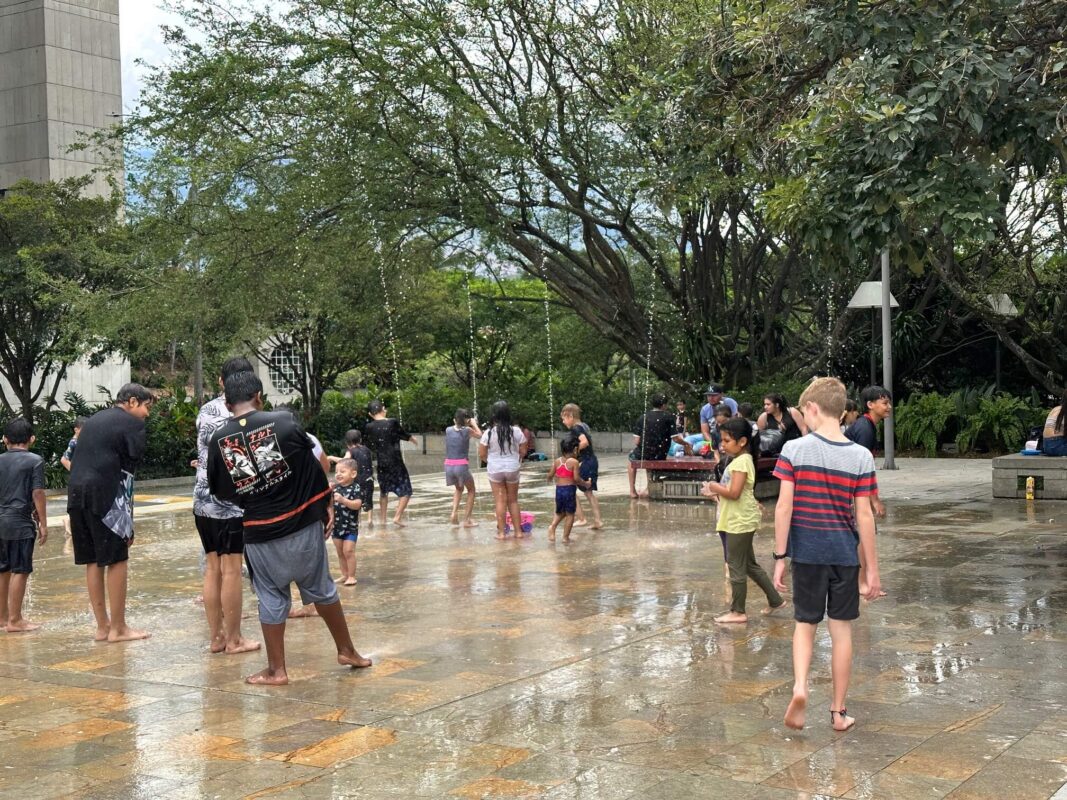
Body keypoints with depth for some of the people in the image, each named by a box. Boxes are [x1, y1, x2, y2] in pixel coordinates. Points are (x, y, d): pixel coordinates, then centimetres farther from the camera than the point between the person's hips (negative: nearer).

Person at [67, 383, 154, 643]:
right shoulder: (132, 423, 0)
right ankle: (117, 628, 3)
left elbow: (77, 461, 20)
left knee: (92, 561, 12)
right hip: (105, 495, -8)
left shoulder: (92, 420, 23)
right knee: (117, 560, 0)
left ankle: (102, 626, 18)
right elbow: (131, 466, -4)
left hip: (77, 494, 8)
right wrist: (129, 518, -2)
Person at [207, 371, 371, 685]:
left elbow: (219, 490, 4)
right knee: (321, 589, 15)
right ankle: (347, 651, 28)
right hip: (303, 524, 0)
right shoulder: (283, 422, -9)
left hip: (260, 533, 0)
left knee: (271, 599, 12)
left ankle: (276, 670, 17)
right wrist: (327, 504, 11)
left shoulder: (218, 440, -5)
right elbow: (314, 464, -1)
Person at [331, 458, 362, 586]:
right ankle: (344, 575, 23)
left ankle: (351, 576, 2)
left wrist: (343, 500, -34)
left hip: (350, 526, -6)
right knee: (340, 552, 12)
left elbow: (357, 504, -23)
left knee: (348, 551, -8)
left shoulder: (356, 488, -13)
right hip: (337, 525, 6)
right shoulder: (335, 487, 3)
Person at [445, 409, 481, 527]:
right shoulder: (467, 430, -5)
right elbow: (479, 435, 13)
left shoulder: (448, 430, 5)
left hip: (449, 465, 4)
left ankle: (454, 513, 9)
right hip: (462, 465, -4)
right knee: (471, 490, 19)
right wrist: (474, 424, 23)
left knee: (458, 488, 30)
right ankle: (466, 520, 12)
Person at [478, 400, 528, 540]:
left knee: (500, 501, 6)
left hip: (495, 470, -1)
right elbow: (523, 452, 0)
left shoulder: (488, 433, -12)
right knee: (513, 501, 13)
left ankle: (501, 532, 7)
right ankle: (518, 531, 15)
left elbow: (481, 454, -5)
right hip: (512, 469, 1)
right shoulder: (516, 431, -8)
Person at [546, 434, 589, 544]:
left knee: (560, 512, 24)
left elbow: (550, 476, 6)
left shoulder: (557, 461, 4)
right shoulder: (574, 462, -11)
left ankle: (552, 526, -1)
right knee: (570, 514, 8)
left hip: (558, 489, 5)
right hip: (570, 489, -5)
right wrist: (585, 483, 0)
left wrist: (554, 478, 29)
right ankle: (566, 537, 9)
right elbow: (576, 478, -16)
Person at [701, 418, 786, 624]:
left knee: (736, 566, -1)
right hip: (740, 520, 10)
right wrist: (716, 491, 4)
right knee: (749, 565, 18)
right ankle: (775, 600, 26)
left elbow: (734, 492, -25)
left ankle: (738, 612, 7)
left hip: (740, 522, -10)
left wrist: (714, 487, -11)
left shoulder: (741, 462, -18)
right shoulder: (742, 460, 13)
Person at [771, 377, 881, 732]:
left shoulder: (795, 450, -9)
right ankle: (838, 711, 18)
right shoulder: (861, 456, -5)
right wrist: (872, 568, 2)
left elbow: (783, 507, -10)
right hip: (845, 554, 1)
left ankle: (799, 687, -8)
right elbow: (864, 516, -5)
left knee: (805, 624, 15)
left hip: (807, 553, -1)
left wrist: (779, 557, -2)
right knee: (841, 630, 10)